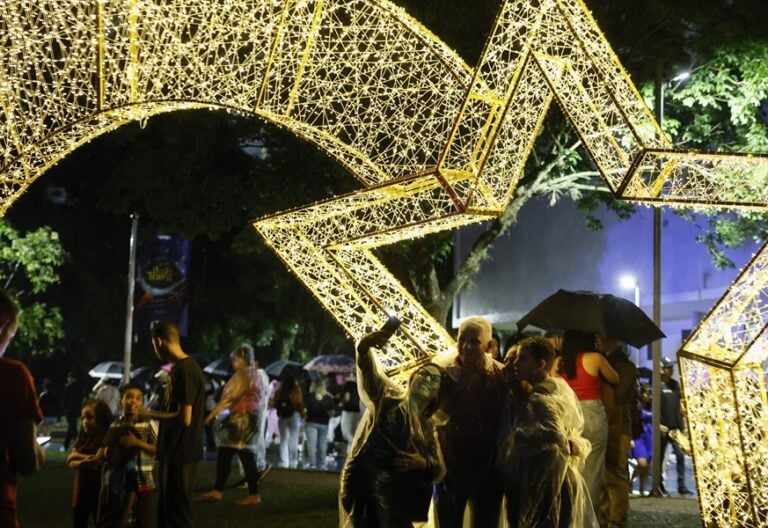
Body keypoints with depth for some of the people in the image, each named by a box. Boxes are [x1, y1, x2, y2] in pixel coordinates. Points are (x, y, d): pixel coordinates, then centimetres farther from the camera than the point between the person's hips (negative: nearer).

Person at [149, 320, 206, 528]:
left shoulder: (183, 370, -18)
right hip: (175, 452, 9)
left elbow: (184, 418, -21)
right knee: (166, 510, 17)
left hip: (180, 453, -9)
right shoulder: (184, 367, 12)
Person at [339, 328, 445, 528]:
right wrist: (365, 346, -29)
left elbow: (438, 471, 15)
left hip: (398, 501, 6)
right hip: (367, 489, -6)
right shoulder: (388, 396, 7)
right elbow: (365, 365, -7)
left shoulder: (428, 425, 20)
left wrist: (423, 463, -8)